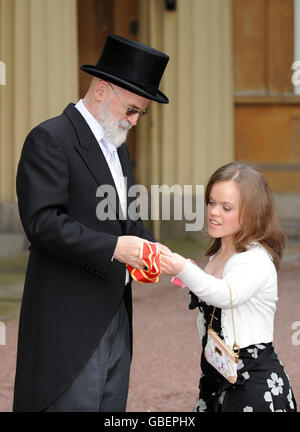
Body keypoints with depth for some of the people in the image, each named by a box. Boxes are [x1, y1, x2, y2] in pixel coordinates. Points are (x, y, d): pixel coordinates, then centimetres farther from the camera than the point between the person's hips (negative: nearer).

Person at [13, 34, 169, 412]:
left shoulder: (117, 146, 18)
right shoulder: (49, 139, -11)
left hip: (115, 311, 9)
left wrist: (147, 246, 4)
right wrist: (113, 247, -25)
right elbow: (42, 221, -21)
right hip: (70, 320, -9)